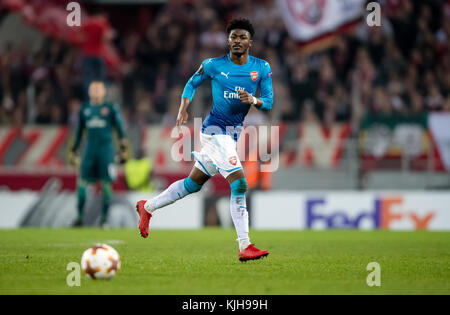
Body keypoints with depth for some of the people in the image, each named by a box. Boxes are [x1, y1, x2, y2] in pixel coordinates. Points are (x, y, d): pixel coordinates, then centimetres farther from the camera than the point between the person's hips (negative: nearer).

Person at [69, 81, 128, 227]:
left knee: (106, 184, -4)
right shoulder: (84, 109, 11)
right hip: (90, 150, 3)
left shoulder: (111, 109, 1)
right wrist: (73, 150, 18)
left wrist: (123, 150, -3)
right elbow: (79, 132, 19)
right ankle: (80, 217, 4)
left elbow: (120, 130, 3)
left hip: (106, 150, -3)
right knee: (82, 182, -3)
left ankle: (104, 218, 4)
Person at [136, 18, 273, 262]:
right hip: (215, 130, -6)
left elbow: (268, 103, 2)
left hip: (233, 134, 6)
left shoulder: (261, 68, 3)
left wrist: (253, 100, -19)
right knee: (239, 184, -19)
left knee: (194, 183, 17)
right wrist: (183, 109, -2)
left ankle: (147, 207, 36)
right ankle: (244, 247, -20)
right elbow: (192, 83, 12)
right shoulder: (213, 65, -5)